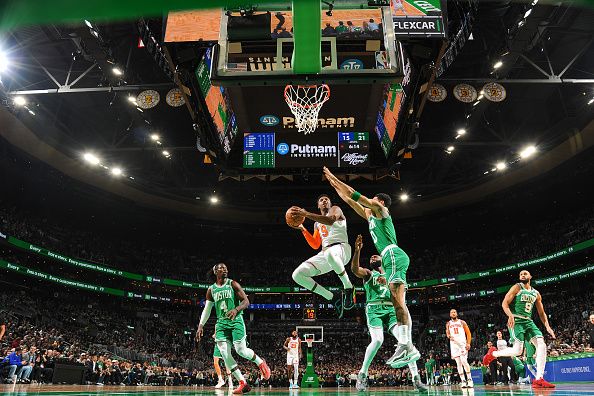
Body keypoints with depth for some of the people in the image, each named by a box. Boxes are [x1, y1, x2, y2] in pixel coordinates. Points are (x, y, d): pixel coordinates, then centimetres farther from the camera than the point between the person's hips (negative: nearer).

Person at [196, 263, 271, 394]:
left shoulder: (233, 284, -1)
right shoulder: (211, 289, 10)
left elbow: (246, 301, -7)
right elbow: (207, 309, 17)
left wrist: (236, 310, -26)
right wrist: (200, 326, 9)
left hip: (236, 320, -4)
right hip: (221, 322, 4)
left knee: (241, 350, -14)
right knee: (224, 353, -9)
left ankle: (261, 362, 18)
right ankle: (243, 384, -1)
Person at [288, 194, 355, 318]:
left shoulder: (335, 209, 9)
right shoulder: (317, 223, 30)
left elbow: (330, 220, -17)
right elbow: (315, 245, 25)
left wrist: (306, 214, -22)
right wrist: (302, 229, 15)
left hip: (341, 247, -7)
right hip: (324, 253, 7)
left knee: (330, 254, -47)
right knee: (297, 275, -12)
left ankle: (349, 288, -22)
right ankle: (333, 298, -4)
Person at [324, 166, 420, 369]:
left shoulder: (380, 209, 6)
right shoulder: (370, 215, 29)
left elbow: (354, 195, 0)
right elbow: (349, 200, 33)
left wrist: (334, 178, 6)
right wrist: (333, 183, 35)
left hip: (393, 255, -10)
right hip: (391, 259, 10)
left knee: (398, 302, -20)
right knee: (398, 303, 2)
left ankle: (407, 346, -27)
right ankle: (405, 347, 0)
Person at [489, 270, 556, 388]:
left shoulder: (536, 294, 17)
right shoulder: (517, 287, 0)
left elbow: (541, 313, 20)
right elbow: (504, 303, -9)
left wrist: (547, 326, 4)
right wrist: (510, 315, -26)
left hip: (528, 321, 6)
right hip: (516, 321, -6)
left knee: (542, 345, -11)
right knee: (517, 351, -20)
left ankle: (539, 379, -8)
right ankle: (493, 354, 5)